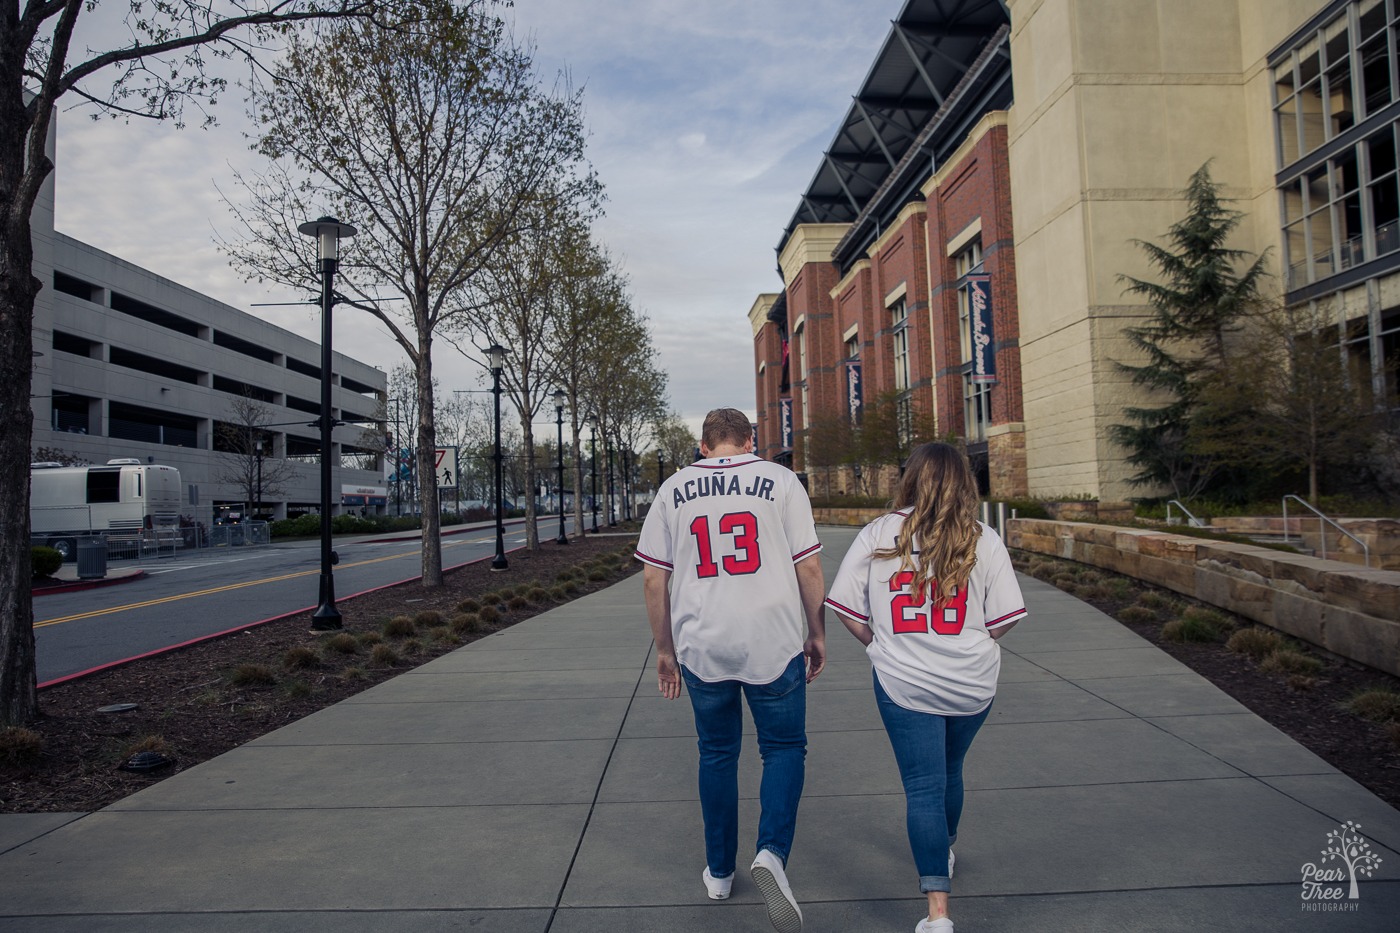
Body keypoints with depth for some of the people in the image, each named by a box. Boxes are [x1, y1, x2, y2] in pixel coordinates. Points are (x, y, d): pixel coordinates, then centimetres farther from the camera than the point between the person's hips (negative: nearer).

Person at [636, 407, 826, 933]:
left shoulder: (674, 489, 5)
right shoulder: (780, 481, 0)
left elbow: (653, 578, 5)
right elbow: (809, 566, -2)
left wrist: (664, 649, 14)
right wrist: (816, 634, 10)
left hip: (700, 645, 2)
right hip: (773, 641, -2)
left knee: (717, 753, 18)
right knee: (784, 748, 14)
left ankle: (719, 871, 30)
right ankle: (772, 852, -7)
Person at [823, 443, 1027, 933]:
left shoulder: (878, 534, -8)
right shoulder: (983, 540, -6)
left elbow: (845, 606, -6)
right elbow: (1005, 616, -5)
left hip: (904, 684, -2)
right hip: (971, 685, 3)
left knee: (923, 786, 5)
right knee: (950, 772, 25)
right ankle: (945, 852, 49)